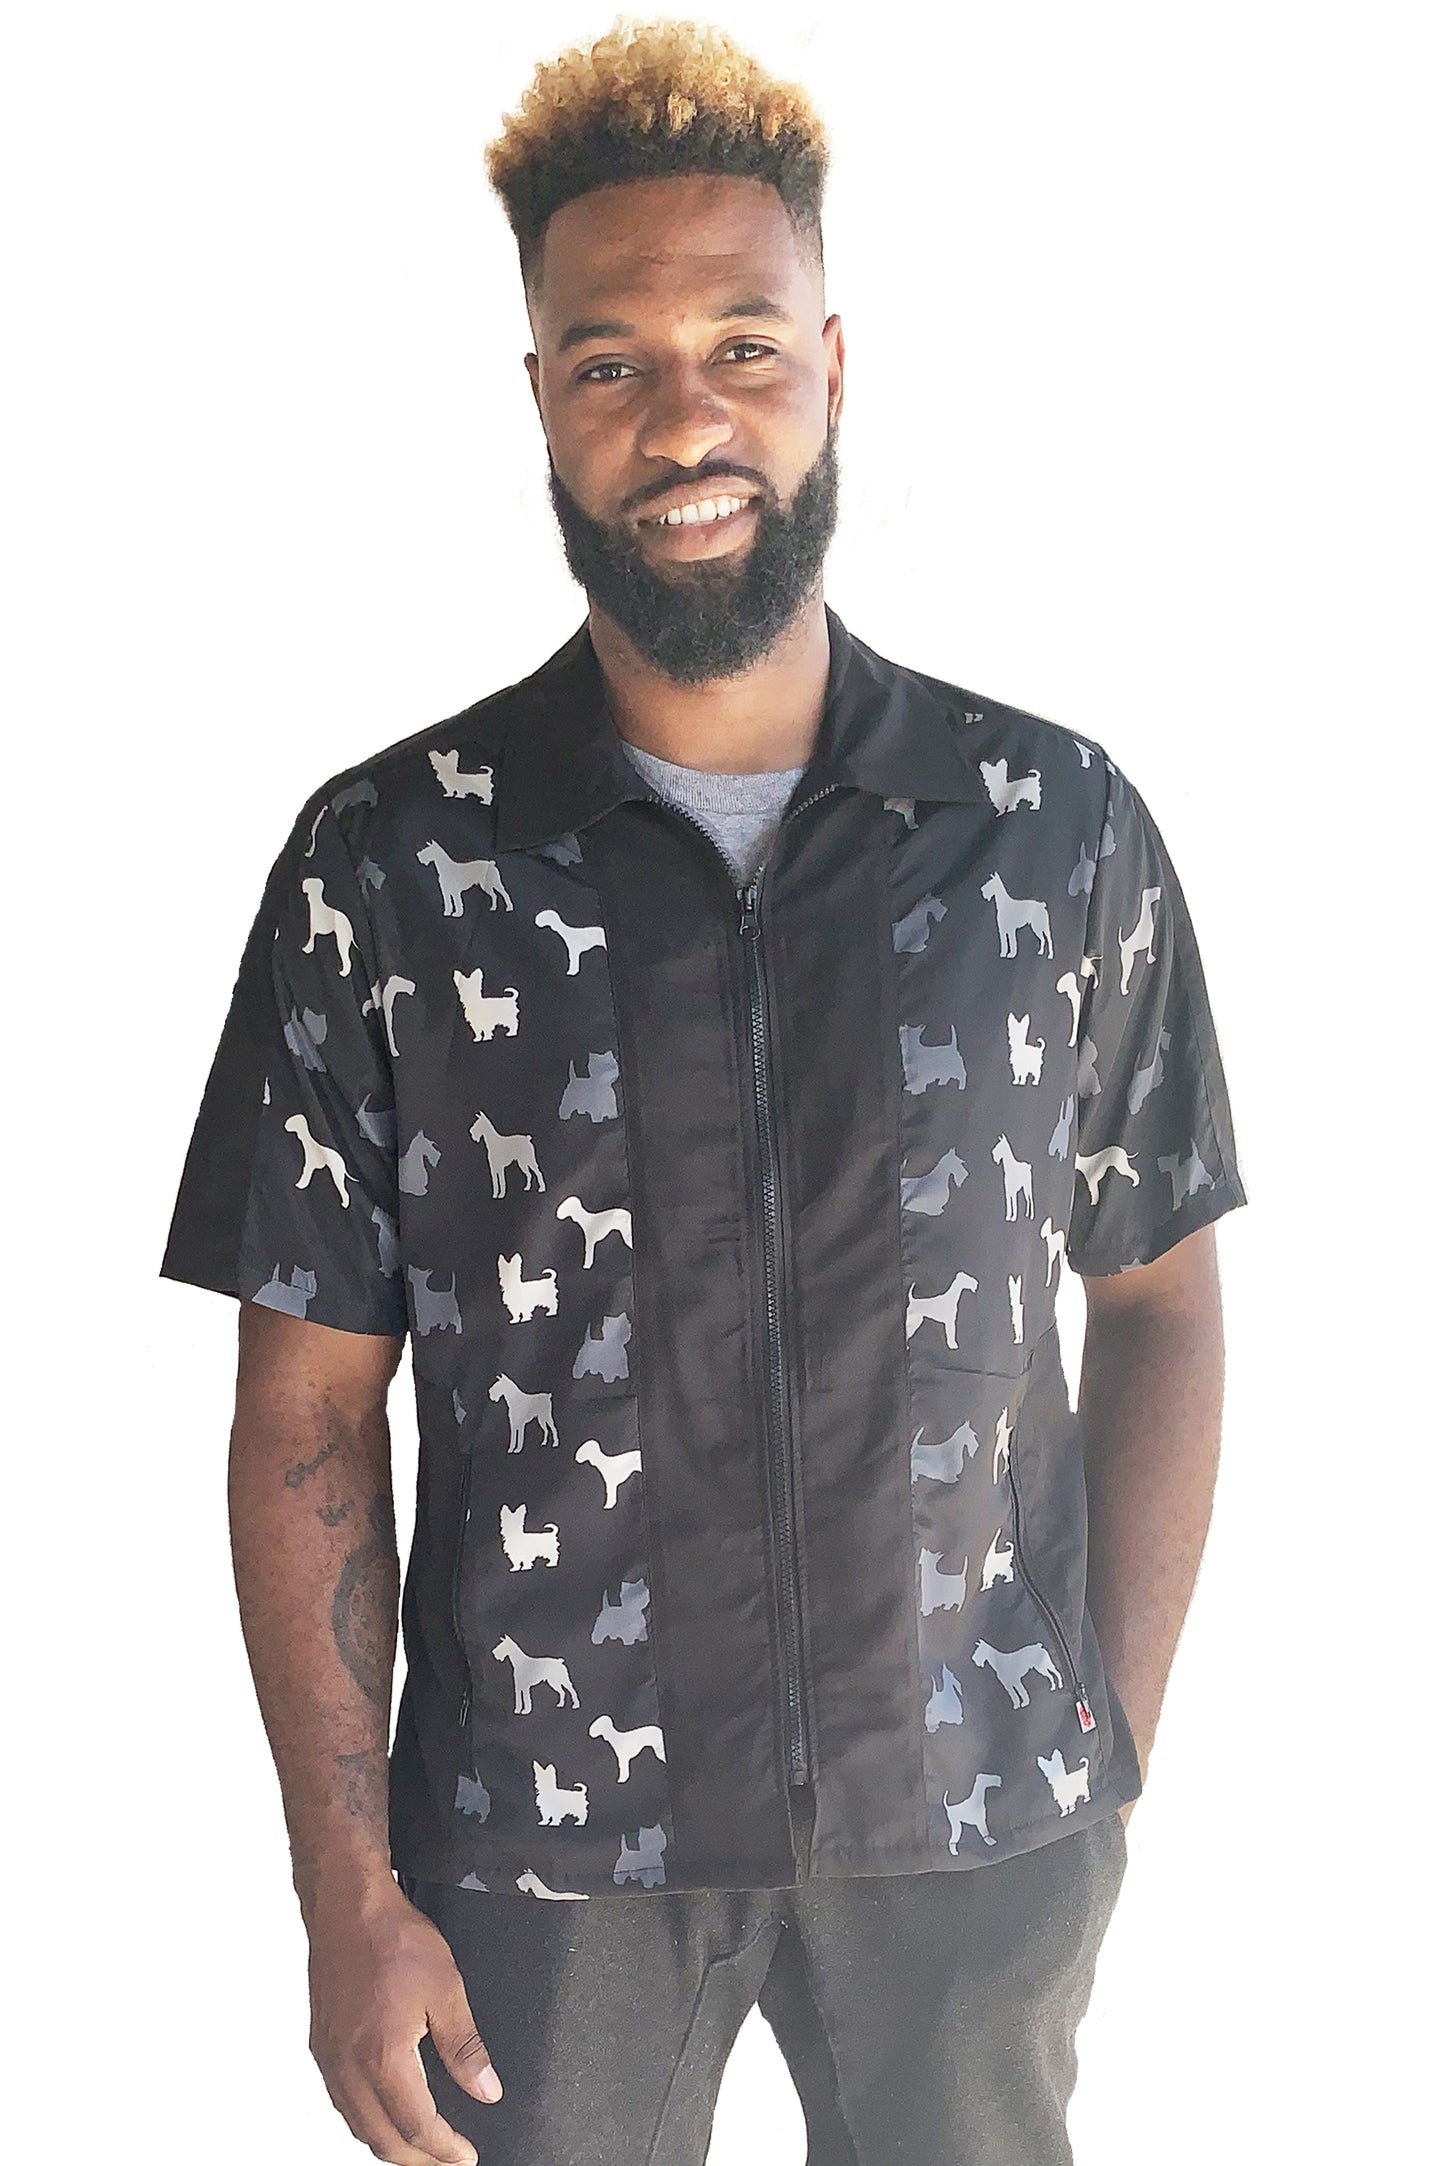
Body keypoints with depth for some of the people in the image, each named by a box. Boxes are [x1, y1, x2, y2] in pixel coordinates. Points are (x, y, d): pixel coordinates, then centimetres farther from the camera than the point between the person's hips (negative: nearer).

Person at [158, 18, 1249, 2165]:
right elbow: (310, 1409, -4)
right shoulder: (389, 862, -7)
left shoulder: (1061, 823, -4)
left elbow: (1160, 1291, 5)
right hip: (550, 1837, -1)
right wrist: (348, 1896, -7)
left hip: (983, 1826, 1)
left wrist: (1118, 1739, -1)